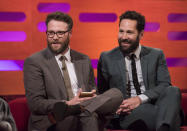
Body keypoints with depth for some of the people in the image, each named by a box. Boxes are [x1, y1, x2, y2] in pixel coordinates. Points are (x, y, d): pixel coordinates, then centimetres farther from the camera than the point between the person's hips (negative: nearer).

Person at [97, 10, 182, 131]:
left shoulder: (156, 55, 15)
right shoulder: (107, 58, 14)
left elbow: (165, 85, 3)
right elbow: (102, 93, 17)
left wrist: (140, 98, -15)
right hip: (126, 114, -3)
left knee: (173, 91, -33)